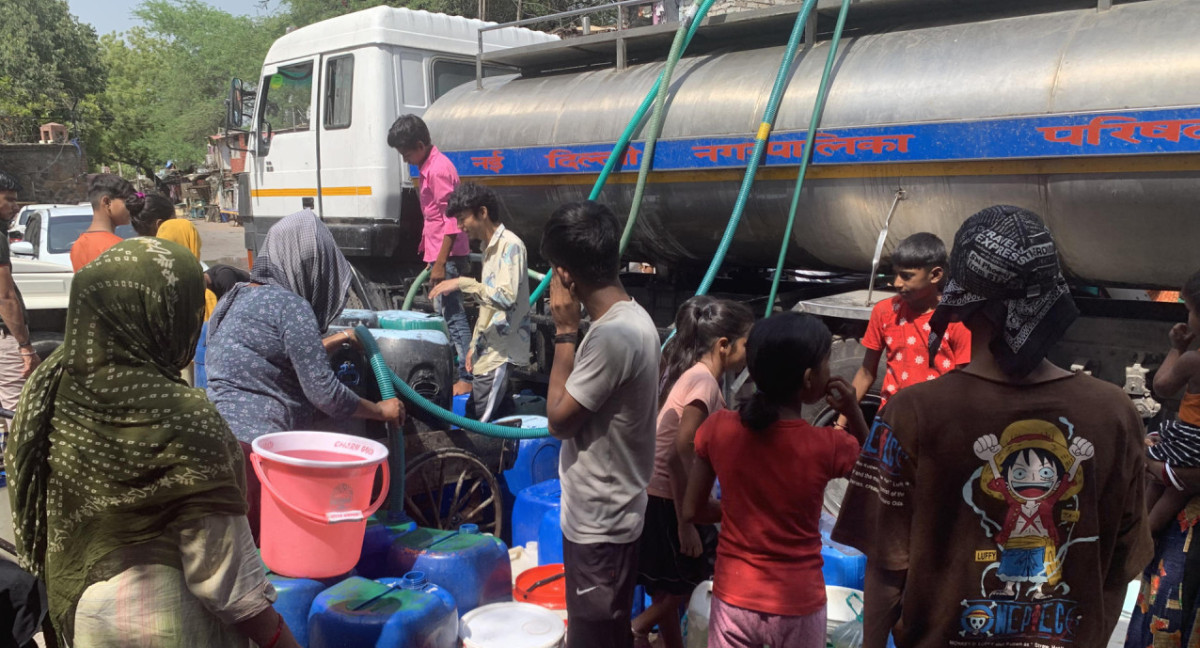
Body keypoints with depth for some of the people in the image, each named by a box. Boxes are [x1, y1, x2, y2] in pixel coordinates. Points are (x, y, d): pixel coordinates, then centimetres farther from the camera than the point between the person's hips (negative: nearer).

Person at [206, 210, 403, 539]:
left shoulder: (240, 296, 16)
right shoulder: (291, 306, -11)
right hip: (252, 444, -9)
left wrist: (334, 341, 34)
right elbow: (323, 392, -12)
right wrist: (382, 410, 2)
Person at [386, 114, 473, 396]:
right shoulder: (429, 167, 15)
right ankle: (455, 371, 23)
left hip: (447, 256, -10)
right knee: (446, 313, 15)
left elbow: (451, 219, -21)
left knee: (452, 314, -9)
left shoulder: (438, 169, -16)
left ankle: (467, 378, -6)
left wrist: (440, 262, -22)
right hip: (439, 254, 10)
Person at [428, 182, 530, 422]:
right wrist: (474, 345, 18)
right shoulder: (490, 247, 16)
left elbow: (506, 297, -27)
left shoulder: (510, 245, -14)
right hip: (489, 350, 9)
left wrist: (463, 283, -23)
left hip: (499, 353, -9)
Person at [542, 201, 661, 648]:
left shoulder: (613, 335, -27)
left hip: (599, 520, -9)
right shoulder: (631, 319, 4)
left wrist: (565, 332, -15)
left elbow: (560, 418, -18)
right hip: (604, 513, 9)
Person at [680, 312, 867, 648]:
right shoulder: (829, 446, -18)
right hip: (797, 605, -1)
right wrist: (854, 414, -3)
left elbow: (691, 511, -3)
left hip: (734, 598, 2)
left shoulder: (718, 428, -13)